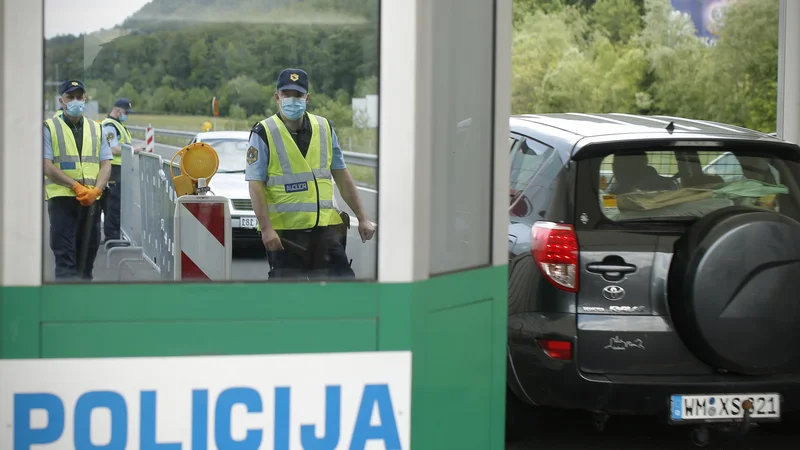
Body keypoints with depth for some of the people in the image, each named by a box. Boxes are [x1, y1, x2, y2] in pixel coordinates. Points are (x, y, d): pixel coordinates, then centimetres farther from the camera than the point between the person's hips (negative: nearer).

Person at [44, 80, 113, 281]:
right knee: (65, 256, -8)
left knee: (88, 253, 8)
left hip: (91, 200, 4)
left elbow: (106, 164, 8)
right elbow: (47, 167, -8)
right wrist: (77, 186, -18)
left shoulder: (95, 129, 14)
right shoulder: (50, 128, 1)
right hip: (61, 198, -4)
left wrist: (96, 190, -11)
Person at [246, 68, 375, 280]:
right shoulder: (264, 133, -5)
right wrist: (266, 228, -17)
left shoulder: (325, 128, 8)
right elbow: (255, 185, -8)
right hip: (284, 232, -4)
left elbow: (342, 177, 13)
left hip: (325, 228, 4)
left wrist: (362, 217, 9)